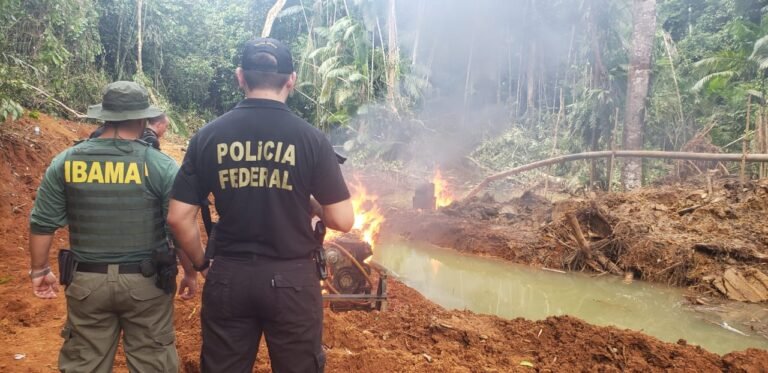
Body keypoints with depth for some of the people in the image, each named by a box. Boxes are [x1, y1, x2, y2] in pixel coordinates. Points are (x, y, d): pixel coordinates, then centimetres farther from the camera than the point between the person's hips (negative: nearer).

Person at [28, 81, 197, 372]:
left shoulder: (65, 162, -3)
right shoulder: (162, 165, -10)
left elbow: (42, 225, 2)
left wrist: (39, 270, 16)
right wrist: (191, 274, 5)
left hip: (86, 281, 2)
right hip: (146, 282, -2)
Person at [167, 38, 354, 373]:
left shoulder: (208, 136, -3)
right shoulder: (310, 138, -9)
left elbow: (179, 217, -2)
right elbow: (342, 220, -9)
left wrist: (200, 263, 13)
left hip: (228, 277, 2)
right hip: (292, 279, -2)